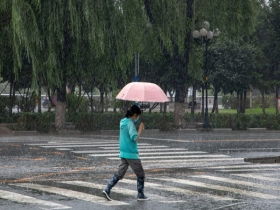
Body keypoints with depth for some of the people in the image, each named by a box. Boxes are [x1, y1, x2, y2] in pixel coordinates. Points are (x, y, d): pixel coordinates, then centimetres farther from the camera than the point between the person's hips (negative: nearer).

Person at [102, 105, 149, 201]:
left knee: (119, 173, 8)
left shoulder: (122, 122, 9)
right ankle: (140, 195, 13)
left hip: (123, 153, 8)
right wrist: (140, 130, -12)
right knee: (140, 175, 6)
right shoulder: (130, 123, -16)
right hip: (132, 154, -8)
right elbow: (134, 138, -25)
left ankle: (107, 189, -4)